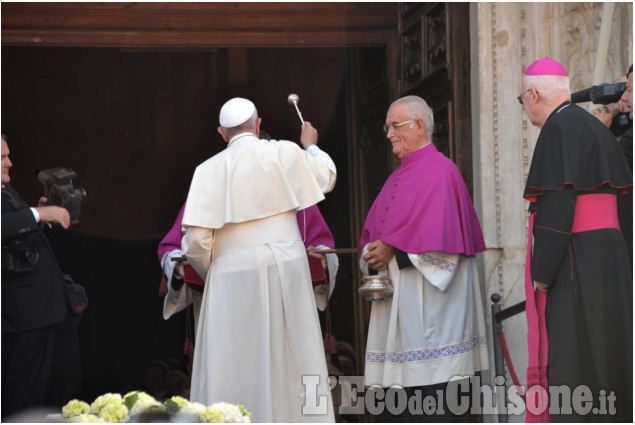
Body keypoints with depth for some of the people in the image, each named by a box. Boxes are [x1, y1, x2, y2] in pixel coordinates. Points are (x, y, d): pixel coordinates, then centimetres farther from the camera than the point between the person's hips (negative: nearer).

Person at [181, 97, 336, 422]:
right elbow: (327, 178, 23)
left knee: (234, 366, 0)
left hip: (233, 277, 0)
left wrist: (209, 273, 15)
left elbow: (196, 241, -4)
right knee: (290, 360, 5)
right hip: (286, 270, 1)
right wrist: (311, 146, 42)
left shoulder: (209, 170, 1)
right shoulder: (286, 153, 3)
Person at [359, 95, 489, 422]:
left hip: (428, 294, -9)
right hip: (396, 296, 9)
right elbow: (377, 230, 20)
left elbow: (439, 235, -19)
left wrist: (394, 250, -16)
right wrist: (374, 254, -1)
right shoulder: (399, 176, 20)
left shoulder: (440, 171, -8)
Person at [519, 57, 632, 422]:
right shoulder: (597, 128, 18)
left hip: (574, 261, -9)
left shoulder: (558, 128, -10)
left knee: (569, 360, -10)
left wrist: (541, 272, -17)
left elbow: (557, 202, -19)